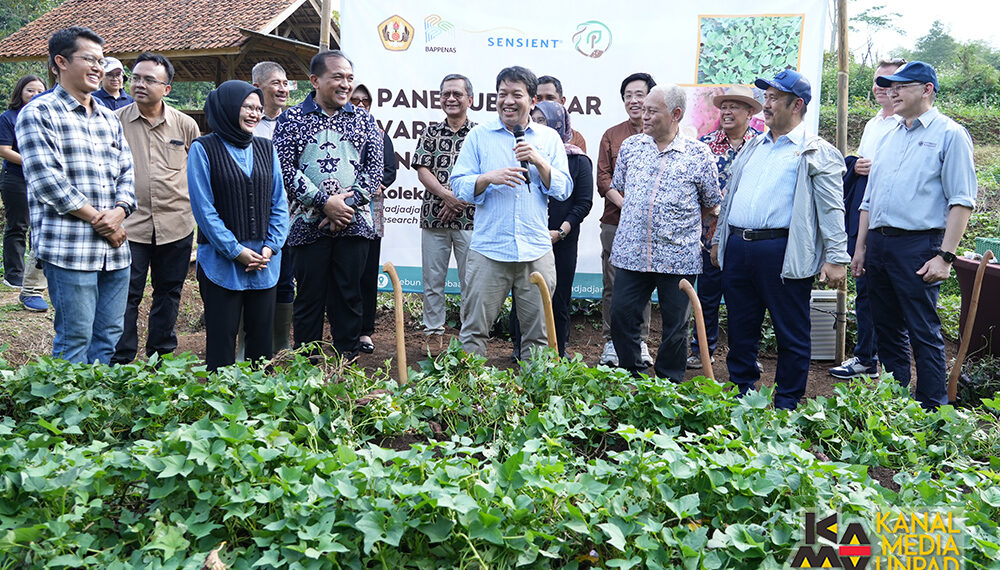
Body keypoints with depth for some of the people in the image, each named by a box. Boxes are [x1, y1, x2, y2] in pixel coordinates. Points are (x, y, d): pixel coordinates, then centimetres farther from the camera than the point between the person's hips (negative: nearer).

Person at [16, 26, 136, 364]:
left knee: (110, 335, 10)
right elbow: (46, 180, -12)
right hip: (68, 247, -6)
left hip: (115, 247, 7)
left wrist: (117, 213, -4)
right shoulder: (39, 114, -3)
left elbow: (126, 172, 15)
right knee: (75, 339, -3)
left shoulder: (109, 118, 18)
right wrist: (97, 219, -11)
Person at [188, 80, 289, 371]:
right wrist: (236, 251, -12)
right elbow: (203, 207, -8)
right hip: (221, 261, -4)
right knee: (222, 339, 2)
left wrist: (270, 247, -4)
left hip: (264, 260, 4)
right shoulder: (204, 148, -3)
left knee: (261, 336, 9)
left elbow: (279, 202, 9)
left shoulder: (265, 148, 11)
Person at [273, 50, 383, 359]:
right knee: (309, 296, 3)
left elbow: (375, 168, 4)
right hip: (309, 224, -2)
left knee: (349, 296, 7)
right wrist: (325, 202, -13)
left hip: (354, 223, 2)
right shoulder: (292, 118, 3)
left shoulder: (363, 119, 10)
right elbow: (286, 168, -5)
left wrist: (349, 203, -9)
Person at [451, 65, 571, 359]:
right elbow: (459, 186, 2)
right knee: (474, 329, 1)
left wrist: (539, 162, -10)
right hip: (488, 249, -1)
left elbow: (564, 190, 4)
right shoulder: (479, 136, 6)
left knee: (539, 332, 10)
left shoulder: (549, 139, 9)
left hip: (536, 252, 2)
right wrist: (488, 178, -16)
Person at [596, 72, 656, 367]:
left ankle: (640, 342, 17)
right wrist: (626, 205, -11)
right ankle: (611, 342, 14)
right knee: (613, 284, 3)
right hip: (615, 222, 1)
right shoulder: (611, 136, 10)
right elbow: (603, 179, 4)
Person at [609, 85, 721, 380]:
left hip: (678, 258, -2)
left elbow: (712, 206, 6)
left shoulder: (699, 154, -3)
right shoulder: (630, 146, 7)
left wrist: (680, 224, 7)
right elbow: (616, 189, 20)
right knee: (621, 316, 3)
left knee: (675, 325, 7)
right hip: (630, 253, 3)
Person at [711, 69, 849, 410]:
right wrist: (719, 239, 24)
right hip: (737, 250, 6)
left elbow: (832, 208, -6)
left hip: (782, 252, -6)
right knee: (740, 329, 13)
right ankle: (741, 393, 26)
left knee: (791, 333, 3)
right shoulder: (752, 148, 20)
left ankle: (787, 404, 14)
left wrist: (836, 258, -12)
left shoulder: (816, 152, -1)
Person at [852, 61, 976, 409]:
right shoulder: (890, 137, 19)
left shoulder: (949, 134, -2)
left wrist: (945, 256, -16)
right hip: (878, 243, 7)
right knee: (887, 329, 12)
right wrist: (861, 247, 15)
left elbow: (962, 201, -9)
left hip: (917, 246, -7)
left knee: (924, 333, -4)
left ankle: (932, 411, 5)